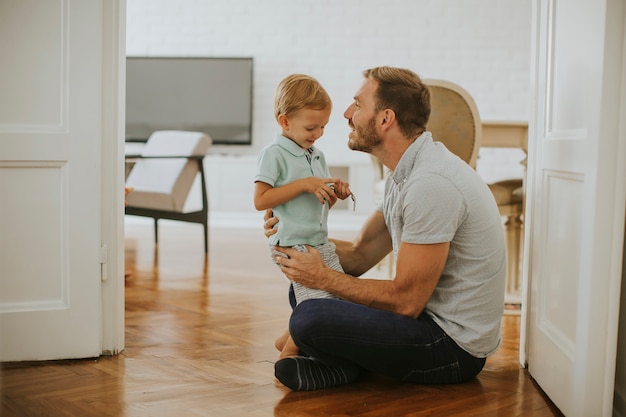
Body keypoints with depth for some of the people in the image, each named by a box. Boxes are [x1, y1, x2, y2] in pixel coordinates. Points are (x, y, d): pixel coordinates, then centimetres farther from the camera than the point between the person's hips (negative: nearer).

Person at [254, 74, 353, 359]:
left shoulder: (317, 156, 15)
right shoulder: (274, 154, -9)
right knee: (318, 303, -14)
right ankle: (288, 352, 10)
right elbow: (260, 201, -17)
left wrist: (335, 193, 0)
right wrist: (304, 184, -19)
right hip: (294, 246, -8)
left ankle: (287, 339, 26)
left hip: (321, 244, 8)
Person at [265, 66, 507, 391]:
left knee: (310, 318, -28)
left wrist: (323, 277, -14)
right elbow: (360, 256, 12)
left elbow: (406, 301, -22)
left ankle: (345, 367, 1)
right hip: (429, 316, 10)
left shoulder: (431, 184, -25)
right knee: (304, 288, 15)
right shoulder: (405, 174, 9)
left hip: (454, 345, -10)